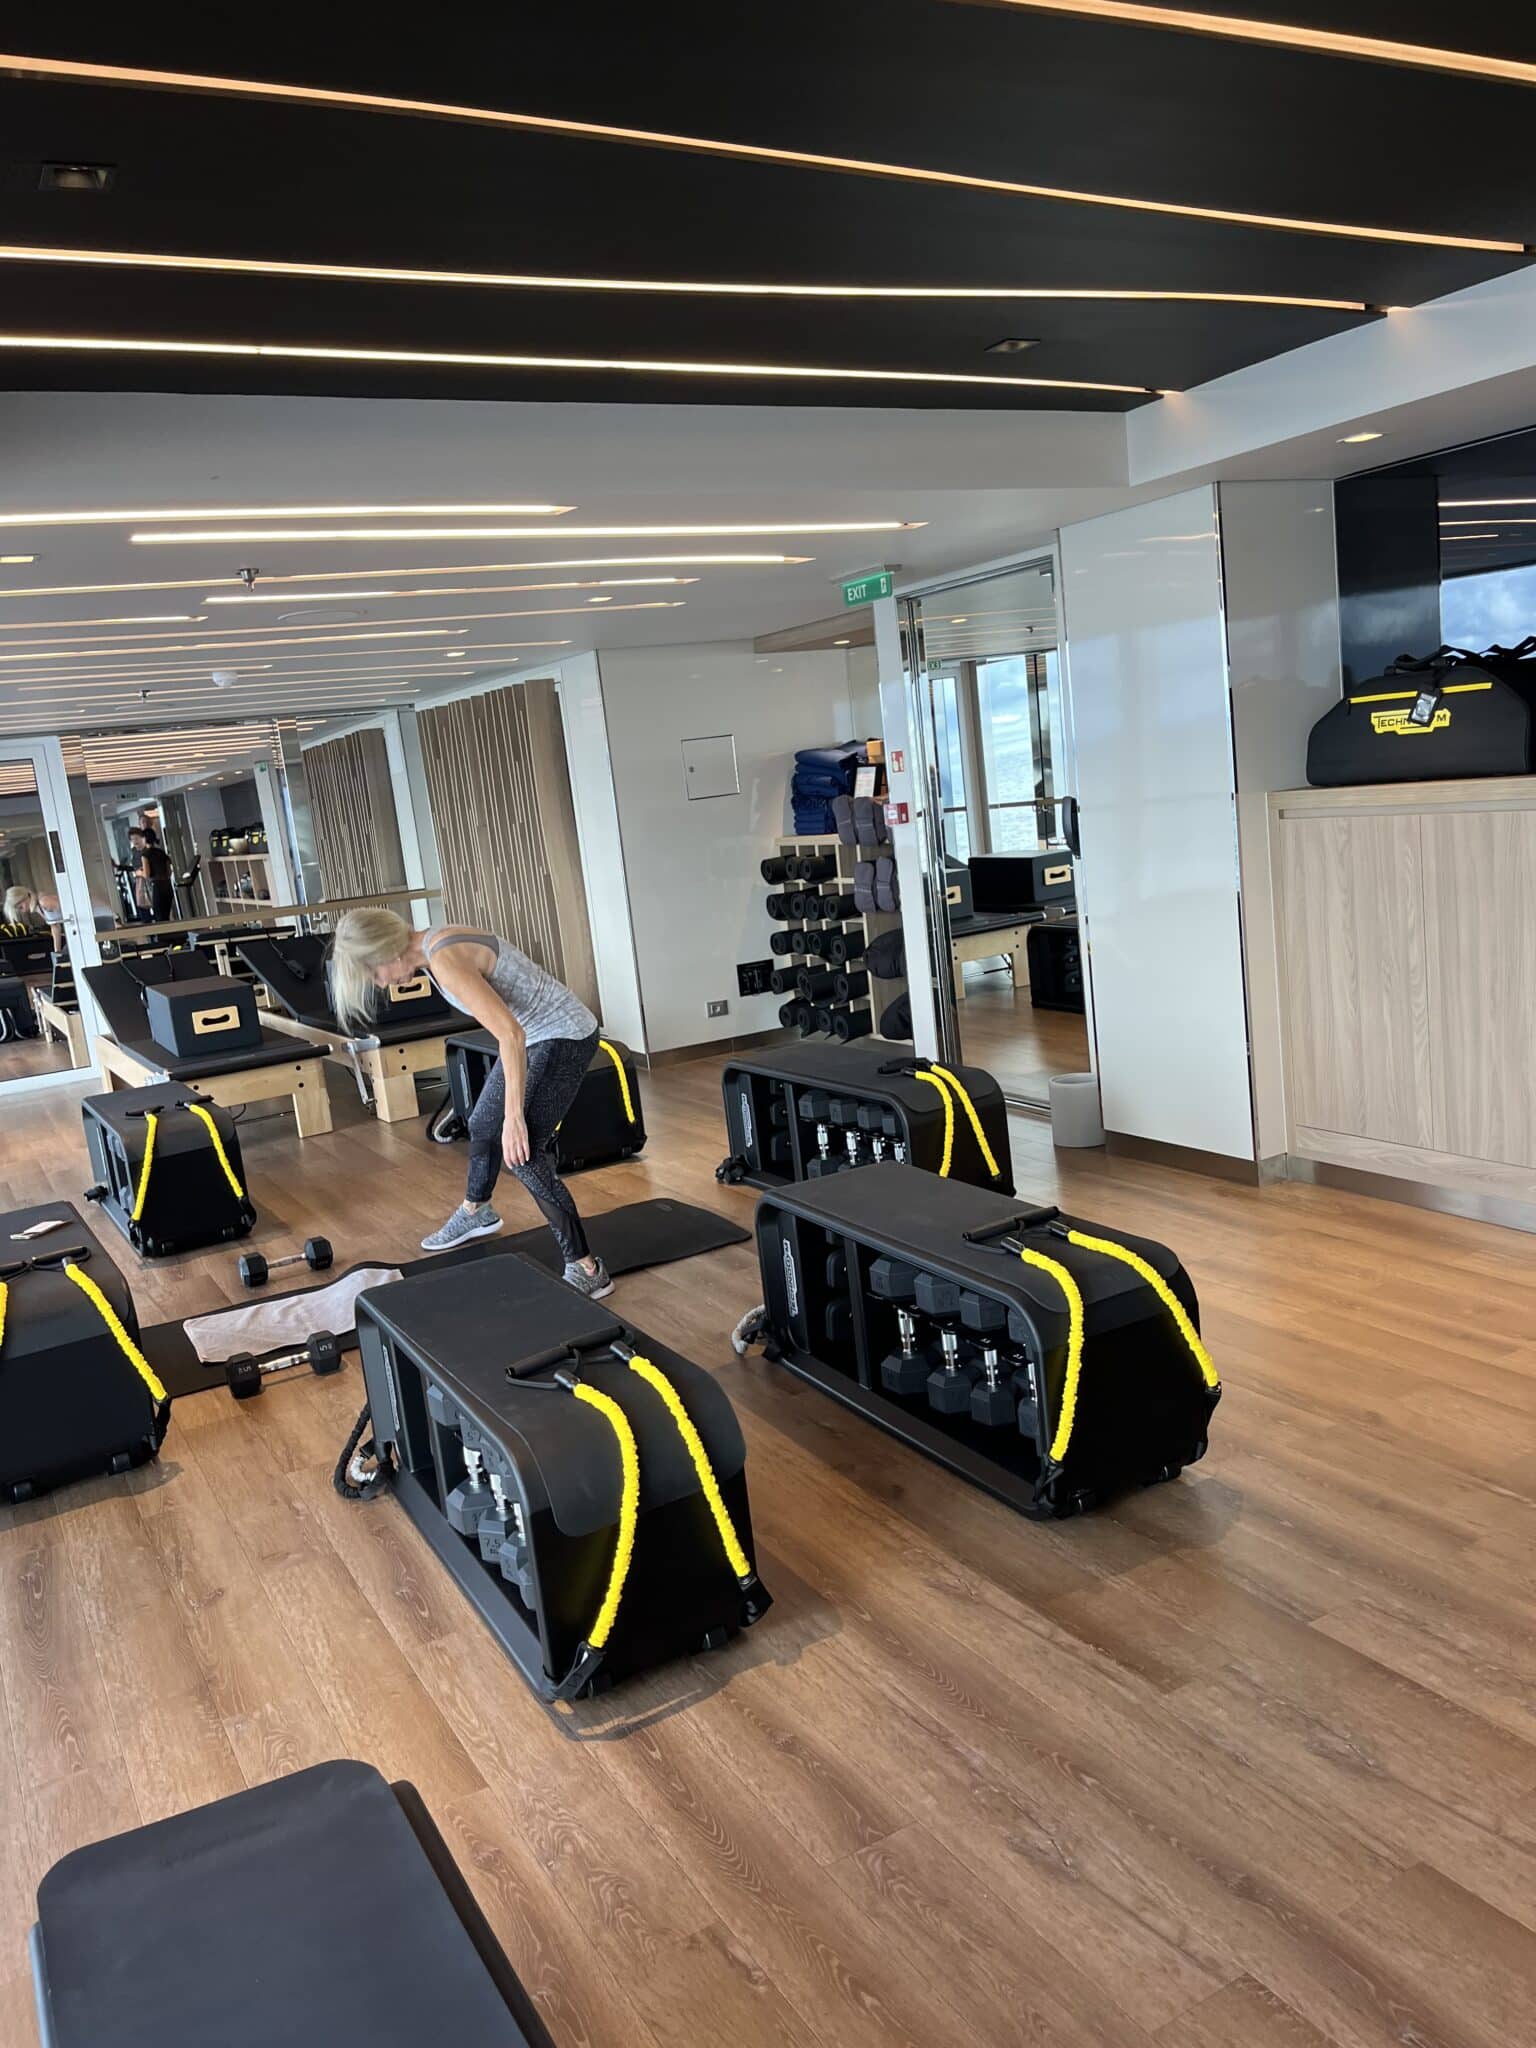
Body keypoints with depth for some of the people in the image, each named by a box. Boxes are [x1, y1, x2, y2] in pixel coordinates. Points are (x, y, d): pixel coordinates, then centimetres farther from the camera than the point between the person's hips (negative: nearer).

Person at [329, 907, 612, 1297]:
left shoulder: (445, 961, -27)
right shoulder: (434, 945, 2)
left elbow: (511, 1035, -32)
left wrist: (514, 1115, -31)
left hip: (563, 1037, -10)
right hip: (538, 1034, 10)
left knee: (522, 1155, -13)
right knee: (483, 1124, 24)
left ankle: (587, 1271, -6)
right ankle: (475, 1213, 52)